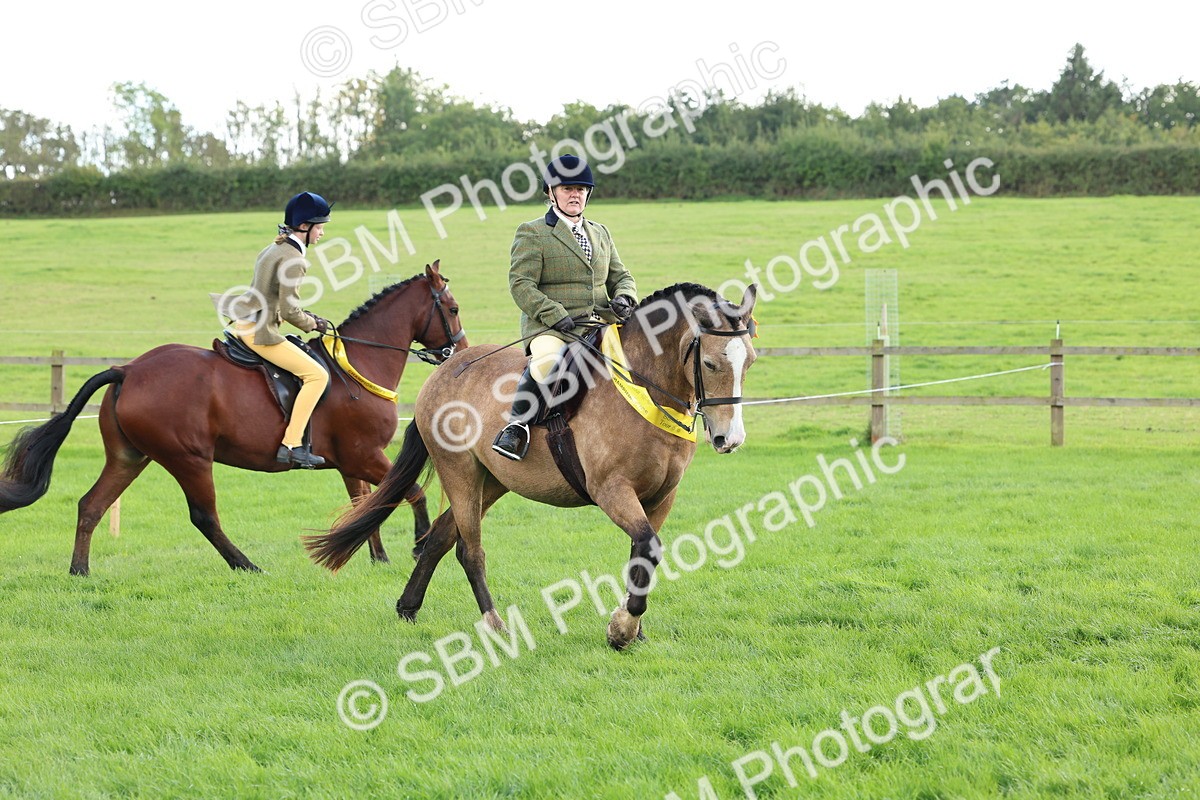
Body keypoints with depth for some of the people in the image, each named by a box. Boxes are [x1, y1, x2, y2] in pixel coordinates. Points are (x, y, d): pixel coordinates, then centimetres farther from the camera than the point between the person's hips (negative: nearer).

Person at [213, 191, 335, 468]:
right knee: (316, 375, -12)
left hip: (243, 326, 10)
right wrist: (313, 324, -1)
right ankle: (291, 444, -17)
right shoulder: (292, 259, -15)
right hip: (260, 333, -10)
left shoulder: (273, 250, 15)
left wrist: (308, 318, 17)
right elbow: (289, 310, -18)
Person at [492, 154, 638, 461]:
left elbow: (620, 277, 24)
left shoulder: (601, 233, 23)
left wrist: (624, 298, -2)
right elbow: (521, 284, -7)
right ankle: (517, 424, -20)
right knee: (547, 362, -38)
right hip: (549, 328, -6)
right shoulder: (532, 233, 3)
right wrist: (557, 317, -19)